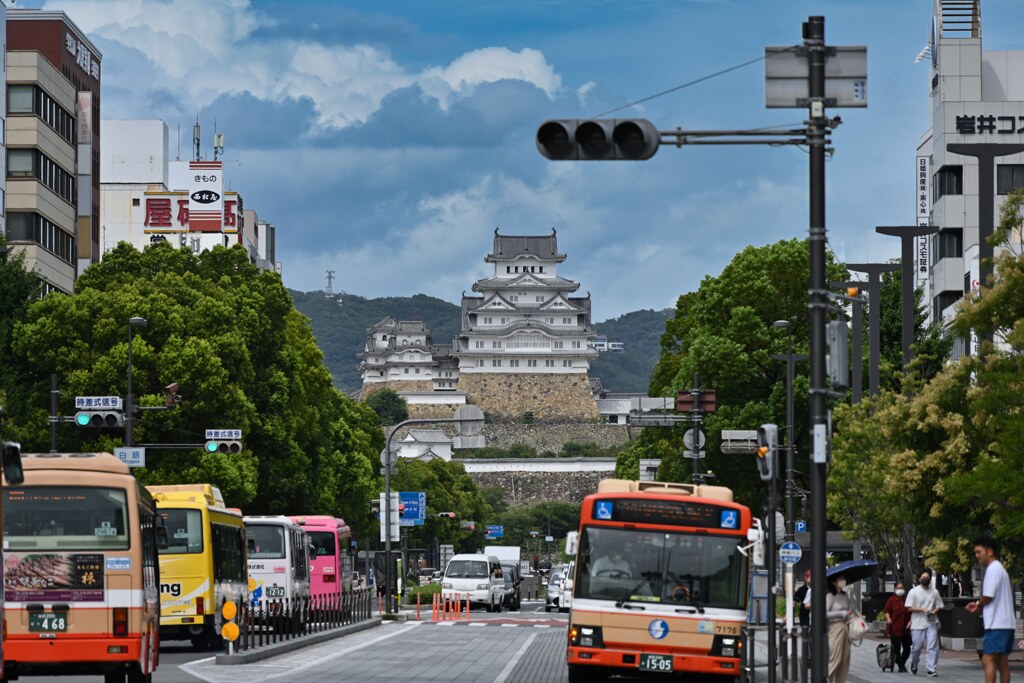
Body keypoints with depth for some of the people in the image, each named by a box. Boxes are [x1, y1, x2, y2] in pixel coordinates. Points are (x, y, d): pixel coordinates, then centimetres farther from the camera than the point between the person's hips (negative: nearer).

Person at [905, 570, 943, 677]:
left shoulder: (934, 592, 11)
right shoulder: (914, 592, 1)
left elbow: (939, 606, 15)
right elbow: (909, 608, -4)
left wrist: (934, 611, -7)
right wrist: (923, 609, -15)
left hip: (932, 623, 2)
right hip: (918, 624, -2)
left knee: (932, 646, -8)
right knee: (916, 647, 3)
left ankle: (931, 669, -8)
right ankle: (914, 665, 28)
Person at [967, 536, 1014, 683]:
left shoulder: (993, 569, -11)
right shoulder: (1000, 568, 20)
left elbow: (988, 596, -17)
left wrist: (978, 604, 2)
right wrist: (979, 605, 10)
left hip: (996, 624, -10)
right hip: (1005, 623, 10)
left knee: (988, 660, -12)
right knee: (1002, 663, 7)